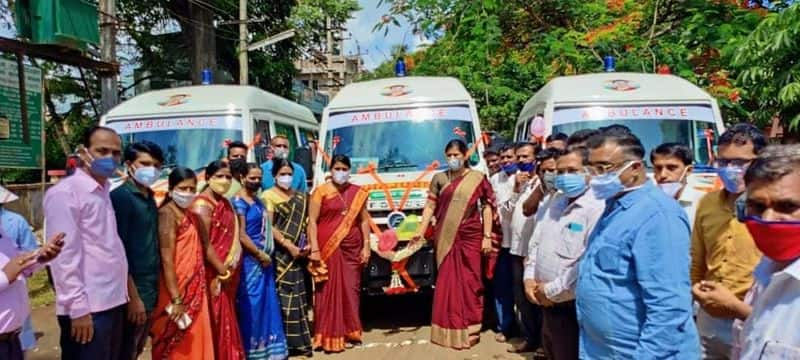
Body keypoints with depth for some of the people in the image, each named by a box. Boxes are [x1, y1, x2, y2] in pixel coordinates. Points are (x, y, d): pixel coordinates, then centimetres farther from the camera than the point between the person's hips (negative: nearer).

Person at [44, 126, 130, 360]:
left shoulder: (105, 192, 13)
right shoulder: (65, 193, -11)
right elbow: (65, 256, -16)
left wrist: (123, 293, 12)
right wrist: (78, 307, -18)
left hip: (113, 302, 8)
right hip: (87, 308, -8)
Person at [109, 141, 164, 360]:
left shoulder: (150, 198, 11)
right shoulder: (120, 197, -12)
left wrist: (152, 290, 6)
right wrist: (133, 296, -18)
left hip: (151, 289, 7)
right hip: (133, 291, -7)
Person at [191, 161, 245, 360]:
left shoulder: (225, 203, 11)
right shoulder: (202, 204, -14)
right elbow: (204, 243, -20)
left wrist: (230, 270, 9)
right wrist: (222, 271, -17)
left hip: (229, 272, 8)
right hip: (214, 273, -8)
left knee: (225, 317, 16)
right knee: (214, 319, 1)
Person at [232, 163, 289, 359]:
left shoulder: (258, 200, 14)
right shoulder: (239, 202, -12)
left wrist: (266, 255, 10)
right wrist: (260, 254, -12)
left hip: (264, 259, 8)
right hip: (250, 260, -8)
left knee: (267, 302, 11)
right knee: (251, 304, -2)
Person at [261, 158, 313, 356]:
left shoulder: (300, 197, 14)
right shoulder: (268, 196, -4)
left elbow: (305, 223, 13)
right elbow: (269, 226, -11)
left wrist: (308, 244, -3)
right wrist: (288, 245, -17)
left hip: (298, 254, 5)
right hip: (280, 254, -5)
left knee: (298, 295, 8)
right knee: (282, 296, -6)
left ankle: (298, 339, 16)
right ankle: (282, 341, 1)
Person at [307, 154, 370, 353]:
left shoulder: (358, 193, 9)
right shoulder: (321, 192, -2)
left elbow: (364, 221, 10)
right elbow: (312, 221, -5)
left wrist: (366, 246, 4)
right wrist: (314, 249, -12)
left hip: (352, 248, 3)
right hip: (328, 249, -3)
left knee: (351, 289, 8)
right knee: (329, 291, 0)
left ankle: (350, 331, 19)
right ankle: (329, 336, 5)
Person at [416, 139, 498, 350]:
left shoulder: (478, 178, 2)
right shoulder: (439, 179, 8)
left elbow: (487, 207, 2)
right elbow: (430, 207, 7)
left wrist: (487, 236, -5)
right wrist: (421, 232, -3)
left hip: (470, 238, -2)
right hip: (446, 239, 2)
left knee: (469, 282, 2)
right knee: (447, 283, 6)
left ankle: (469, 330, 12)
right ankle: (449, 330, 18)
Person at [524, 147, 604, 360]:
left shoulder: (597, 207, -18)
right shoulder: (553, 203, 11)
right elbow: (536, 242, 17)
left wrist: (552, 290, -18)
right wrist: (529, 278, 2)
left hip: (574, 307, -8)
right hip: (547, 304, 8)